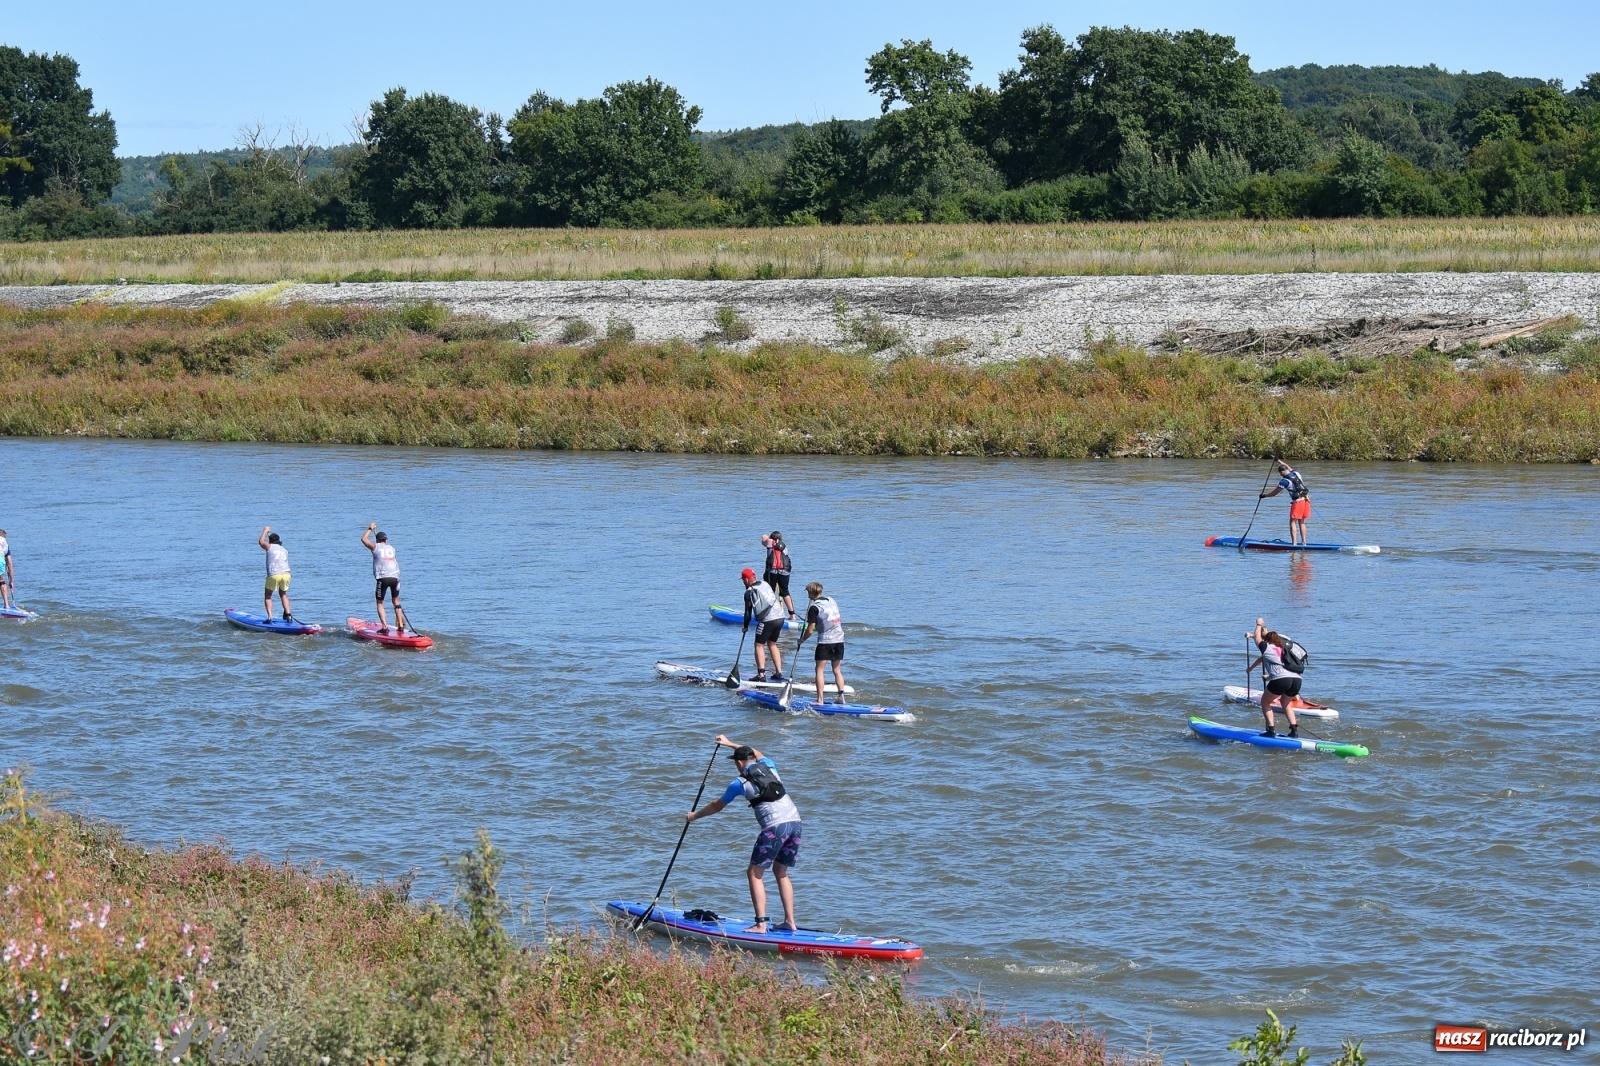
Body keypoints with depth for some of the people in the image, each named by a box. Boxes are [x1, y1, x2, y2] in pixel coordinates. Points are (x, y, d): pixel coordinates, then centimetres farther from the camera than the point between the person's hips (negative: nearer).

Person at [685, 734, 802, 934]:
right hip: (795, 822, 7)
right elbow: (755, 754, 44)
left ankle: (761, 924, -9)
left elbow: (717, 806, 18)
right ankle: (790, 921, 13)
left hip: (775, 826, -7)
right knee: (781, 872, 19)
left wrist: (694, 816, 34)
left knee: (755, 873, 1)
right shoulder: (768, 766, 18)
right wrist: (730, 743, 54)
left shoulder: (740, 783, 3)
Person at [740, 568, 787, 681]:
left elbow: (748, 612, 1)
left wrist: (746, 626, 12)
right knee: (772, 644, 20)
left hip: (767, 621, -7)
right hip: (780, 618, 7)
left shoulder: (749, 592, -4)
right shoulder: (766, 584, 13)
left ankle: (761, 674, -5)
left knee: (759, 645, 3)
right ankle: (779, 673, 17)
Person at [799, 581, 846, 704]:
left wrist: (802, 640, 9)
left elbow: (810, 630, -8)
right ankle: (841, 696, 8)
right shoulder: (831, 600, 11)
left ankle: (820, 699, -7)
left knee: (819, 670, -1)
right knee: (837, 670, 14)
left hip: (825, 641, -6)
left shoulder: (814, 608, -9)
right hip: (839, 639, 6)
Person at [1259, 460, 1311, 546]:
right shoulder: (1296, 473, 7)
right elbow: (1288, 468, 32)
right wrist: (1279, 461, 42)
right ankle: (1303, 542, 14)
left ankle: (1294, 543, -12)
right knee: (1301, 522, 15)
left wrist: (1264, 495, 12)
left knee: (1293, 522, -3)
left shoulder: (1285, 481, -11)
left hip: (1298, 501, -7)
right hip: (1306, 499, 7)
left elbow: (1274, 493, -3)